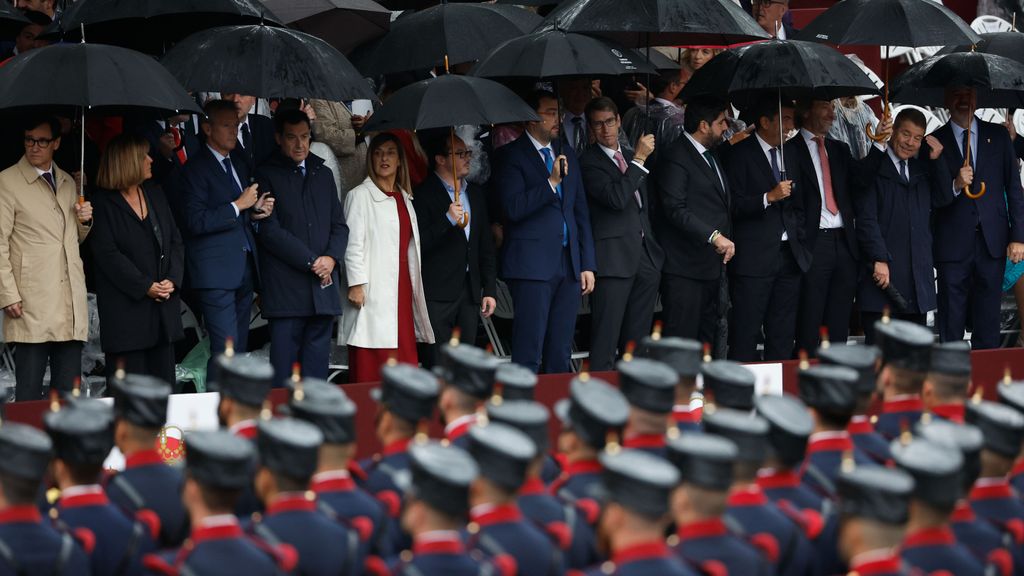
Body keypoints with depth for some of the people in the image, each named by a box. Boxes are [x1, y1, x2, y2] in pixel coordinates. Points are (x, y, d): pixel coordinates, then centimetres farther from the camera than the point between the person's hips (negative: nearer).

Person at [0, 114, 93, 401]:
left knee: (69, 388, 4)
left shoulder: (68, 182, 19)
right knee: (29, 389, -6)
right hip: (32, 305, -6)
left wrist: (84, 221, 6)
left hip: (71, 304, 6)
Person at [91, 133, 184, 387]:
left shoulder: (155, 194, 14)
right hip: (126, 307, -6)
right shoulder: (105, 203, -6)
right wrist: (145, 286, -15)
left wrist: (172, 280, -5)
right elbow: (107, 254, -12)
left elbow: (175, 240, 11)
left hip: (164, 303, 6)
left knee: (163, 381, 7)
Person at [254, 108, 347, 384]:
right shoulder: (266, 175, 0)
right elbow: (269, 229, -8)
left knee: (317, 363, 4)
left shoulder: (323, 174, 18)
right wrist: (311, 262, -11)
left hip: (323, 286, 5)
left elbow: (339, 224, 17)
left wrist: (331, 258, -3)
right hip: (285, 288, -5)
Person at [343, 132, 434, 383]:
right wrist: (356, 284, -14)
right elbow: (353, 244, -7)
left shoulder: (404, 198, 19)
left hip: (402, 286, 7)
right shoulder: (360, 195, -1)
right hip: (374, 292, -7)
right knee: (371, 367, -9)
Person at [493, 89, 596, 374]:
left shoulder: (567, 156, 18)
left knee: (561, 355, 7)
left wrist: (588, 264, 13)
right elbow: (514, 208, -15)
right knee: (528, 354, -8)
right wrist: (551, 182, -18)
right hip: (533, 265, -6)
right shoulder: (511, 156, -2)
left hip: (569, 265, 6)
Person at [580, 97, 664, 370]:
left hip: (646, 258, 7)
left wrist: (656, 248, 18)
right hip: (614, 259, -7)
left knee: (638, 339, 11)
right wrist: (639, 160, -17)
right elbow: (616, 198, -21)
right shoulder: (589, 162, -7)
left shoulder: (631, 157, 18)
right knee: (605, 341, -9)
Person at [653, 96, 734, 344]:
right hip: (685, 268, -9)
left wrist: (726, 240, 12)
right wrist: (714, 236, -24)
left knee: (707, 338, 9)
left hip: (712, 266, 9)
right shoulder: (675, 158, -11)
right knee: (682, 339, -10)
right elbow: (676, 209, -19)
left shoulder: (712, 156, 20)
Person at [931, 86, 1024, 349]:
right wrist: (955, 186, -17)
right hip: (953, 245, -2)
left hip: (992, 242, 2)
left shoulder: (998, 136, 10)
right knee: (950, 328, -1)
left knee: (988, 326, 4)